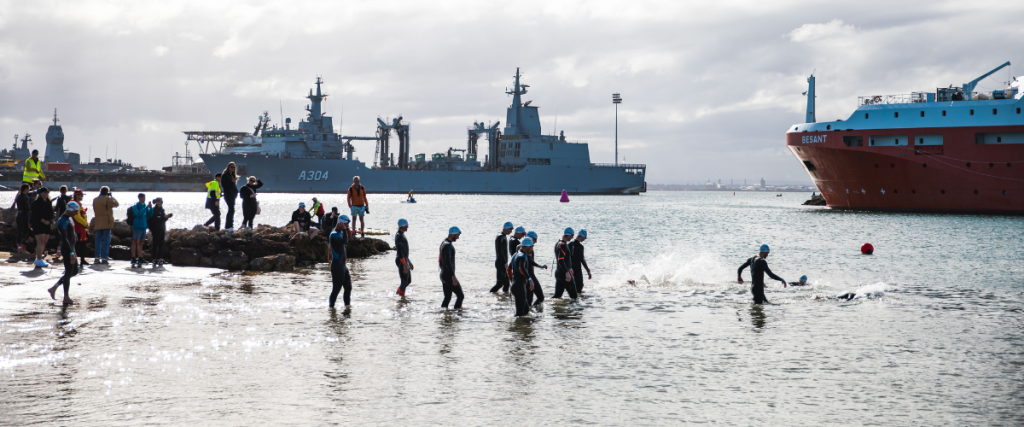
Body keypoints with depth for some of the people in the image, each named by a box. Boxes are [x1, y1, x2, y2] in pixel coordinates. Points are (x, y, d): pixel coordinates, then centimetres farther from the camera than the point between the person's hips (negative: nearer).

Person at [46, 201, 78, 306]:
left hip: (71, 249, 10)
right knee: (68, 272, -2)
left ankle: (53, 288, 21)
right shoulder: (63, 221, -20)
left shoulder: (69, 219, 12)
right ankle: (66, 298, 7)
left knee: (74, 271, 16)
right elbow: (65, 239, -27)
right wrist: (71, 254, -31)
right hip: (67, 250, -10)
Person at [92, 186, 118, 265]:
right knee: (106, 240, -3)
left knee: (98, 240, 9)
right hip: (107, 223, -5)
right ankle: (104, 257, -8)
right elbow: (116, 204, 1)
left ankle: (97, 257, 5)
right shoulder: (108, 199, -10)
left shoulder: (95, 200, 10)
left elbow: (95, 211, 15)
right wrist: (111, 196, 8)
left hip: (98, 223, 5)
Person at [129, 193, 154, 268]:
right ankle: (133, 258, -10)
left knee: (140, 242, 11)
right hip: (137, 226, -7)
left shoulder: (145, 206, 13)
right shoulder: (135, 206, -6)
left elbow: (150, 215, 10)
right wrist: (147, 207, -22)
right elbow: (139, 214, -21)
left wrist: (151, 208, -6)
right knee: (135, 242, -7)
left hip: (143, 226, 7)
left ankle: (140, 258, 15)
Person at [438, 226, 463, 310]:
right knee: (460, 296, -4)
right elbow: (447, 262, -27)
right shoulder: (448, 245, -17)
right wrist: (453, 276, -31)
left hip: (443, 275, 10)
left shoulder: (443, 243, 15)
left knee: (447, 297, 12)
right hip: (449, 275, -10)